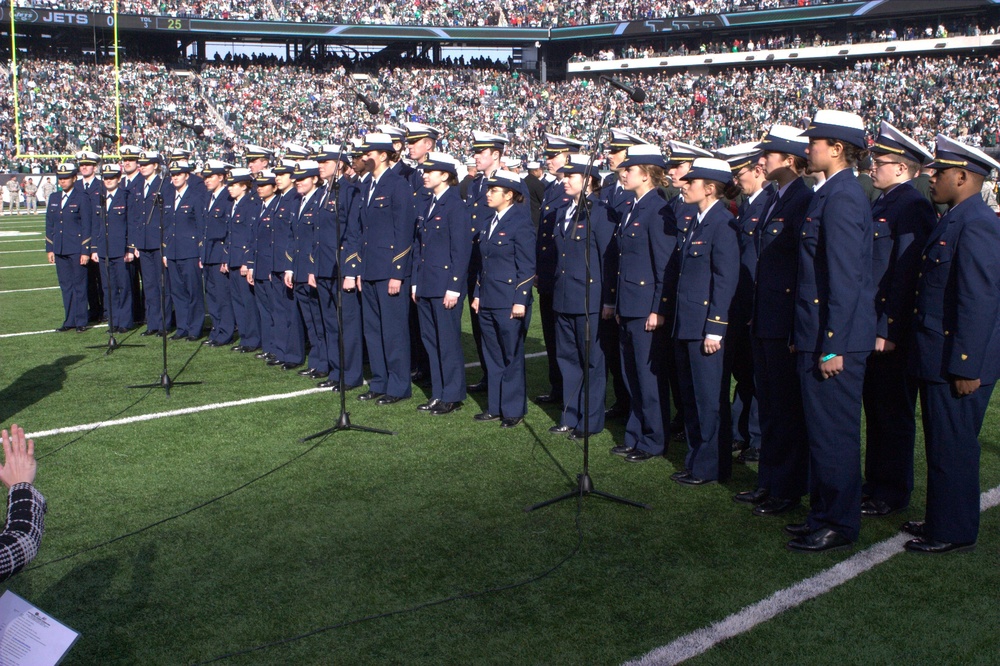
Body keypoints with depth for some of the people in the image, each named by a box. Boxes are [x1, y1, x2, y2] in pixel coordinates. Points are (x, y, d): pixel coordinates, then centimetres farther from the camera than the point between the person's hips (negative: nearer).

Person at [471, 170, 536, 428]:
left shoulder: (520, 222, -11)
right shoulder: (492, 222, 13)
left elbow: (527, 266, -14)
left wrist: (520, 300, -18)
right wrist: (477, 294, 15)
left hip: (509, 302, -8)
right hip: (488, 301, 8)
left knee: (512, 357, 2)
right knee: (493, 356, 13)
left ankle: (513, 410, 12)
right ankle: (495, 407, 23)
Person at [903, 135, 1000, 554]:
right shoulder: (954, 220, 14)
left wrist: (966, 366, -22)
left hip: (957, 362, -10)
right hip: (937, 359, 10)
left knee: (953, 448, 0)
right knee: (942, 445, 17)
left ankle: (954, 533, 11)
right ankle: (941, 519, 29)